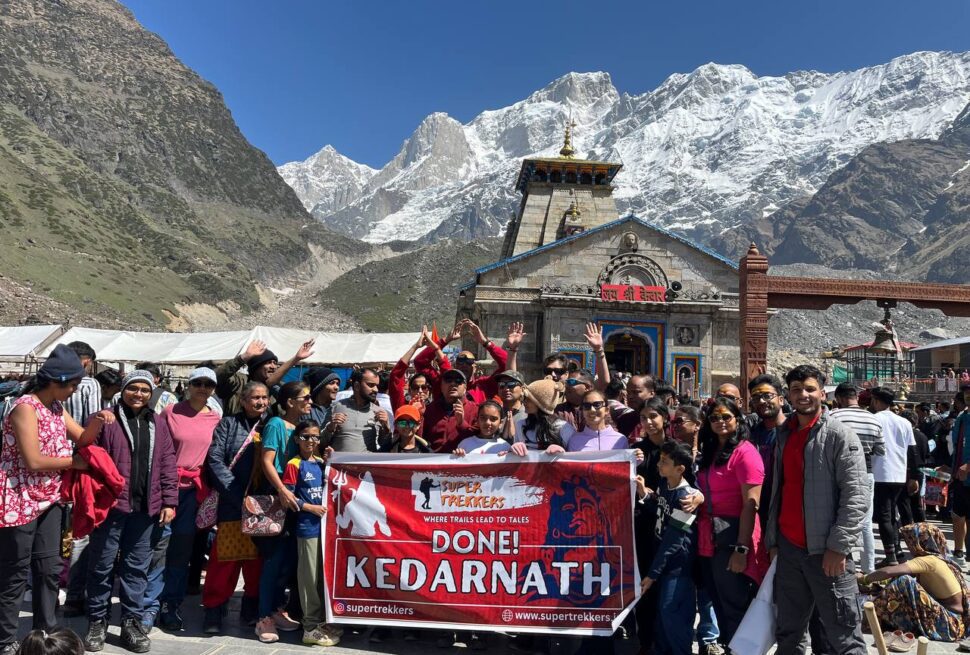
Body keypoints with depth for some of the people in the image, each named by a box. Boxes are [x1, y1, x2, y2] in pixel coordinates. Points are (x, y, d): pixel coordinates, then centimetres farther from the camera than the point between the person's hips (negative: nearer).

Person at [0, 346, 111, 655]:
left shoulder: (57, 407, 7)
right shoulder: (25, 407, -19)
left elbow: (83, 439, 7)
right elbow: (34, 460, -24)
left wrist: (97, 420, -13)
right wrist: (74, 461, -10)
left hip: (48, 500, 8)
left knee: (49, 568, 13)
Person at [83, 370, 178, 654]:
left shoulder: (158, 424, 11)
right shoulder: (105, 420, -1)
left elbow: (168, 465, 9)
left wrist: (169, 501, 3)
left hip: (145, 507, 3)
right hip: (110, 504, -3)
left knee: (137, 566, 10)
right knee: (102, 564, 7)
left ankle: (132, 622, 20)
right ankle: (97, 621, 22)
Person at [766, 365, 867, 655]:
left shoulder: (840, 436, -7)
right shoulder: (783, 436, 13)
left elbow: (855, 496, -13)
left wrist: (838, 546, -18)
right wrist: (772, 539, 13)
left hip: (826, 550, -6)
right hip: (788, 548, 6)